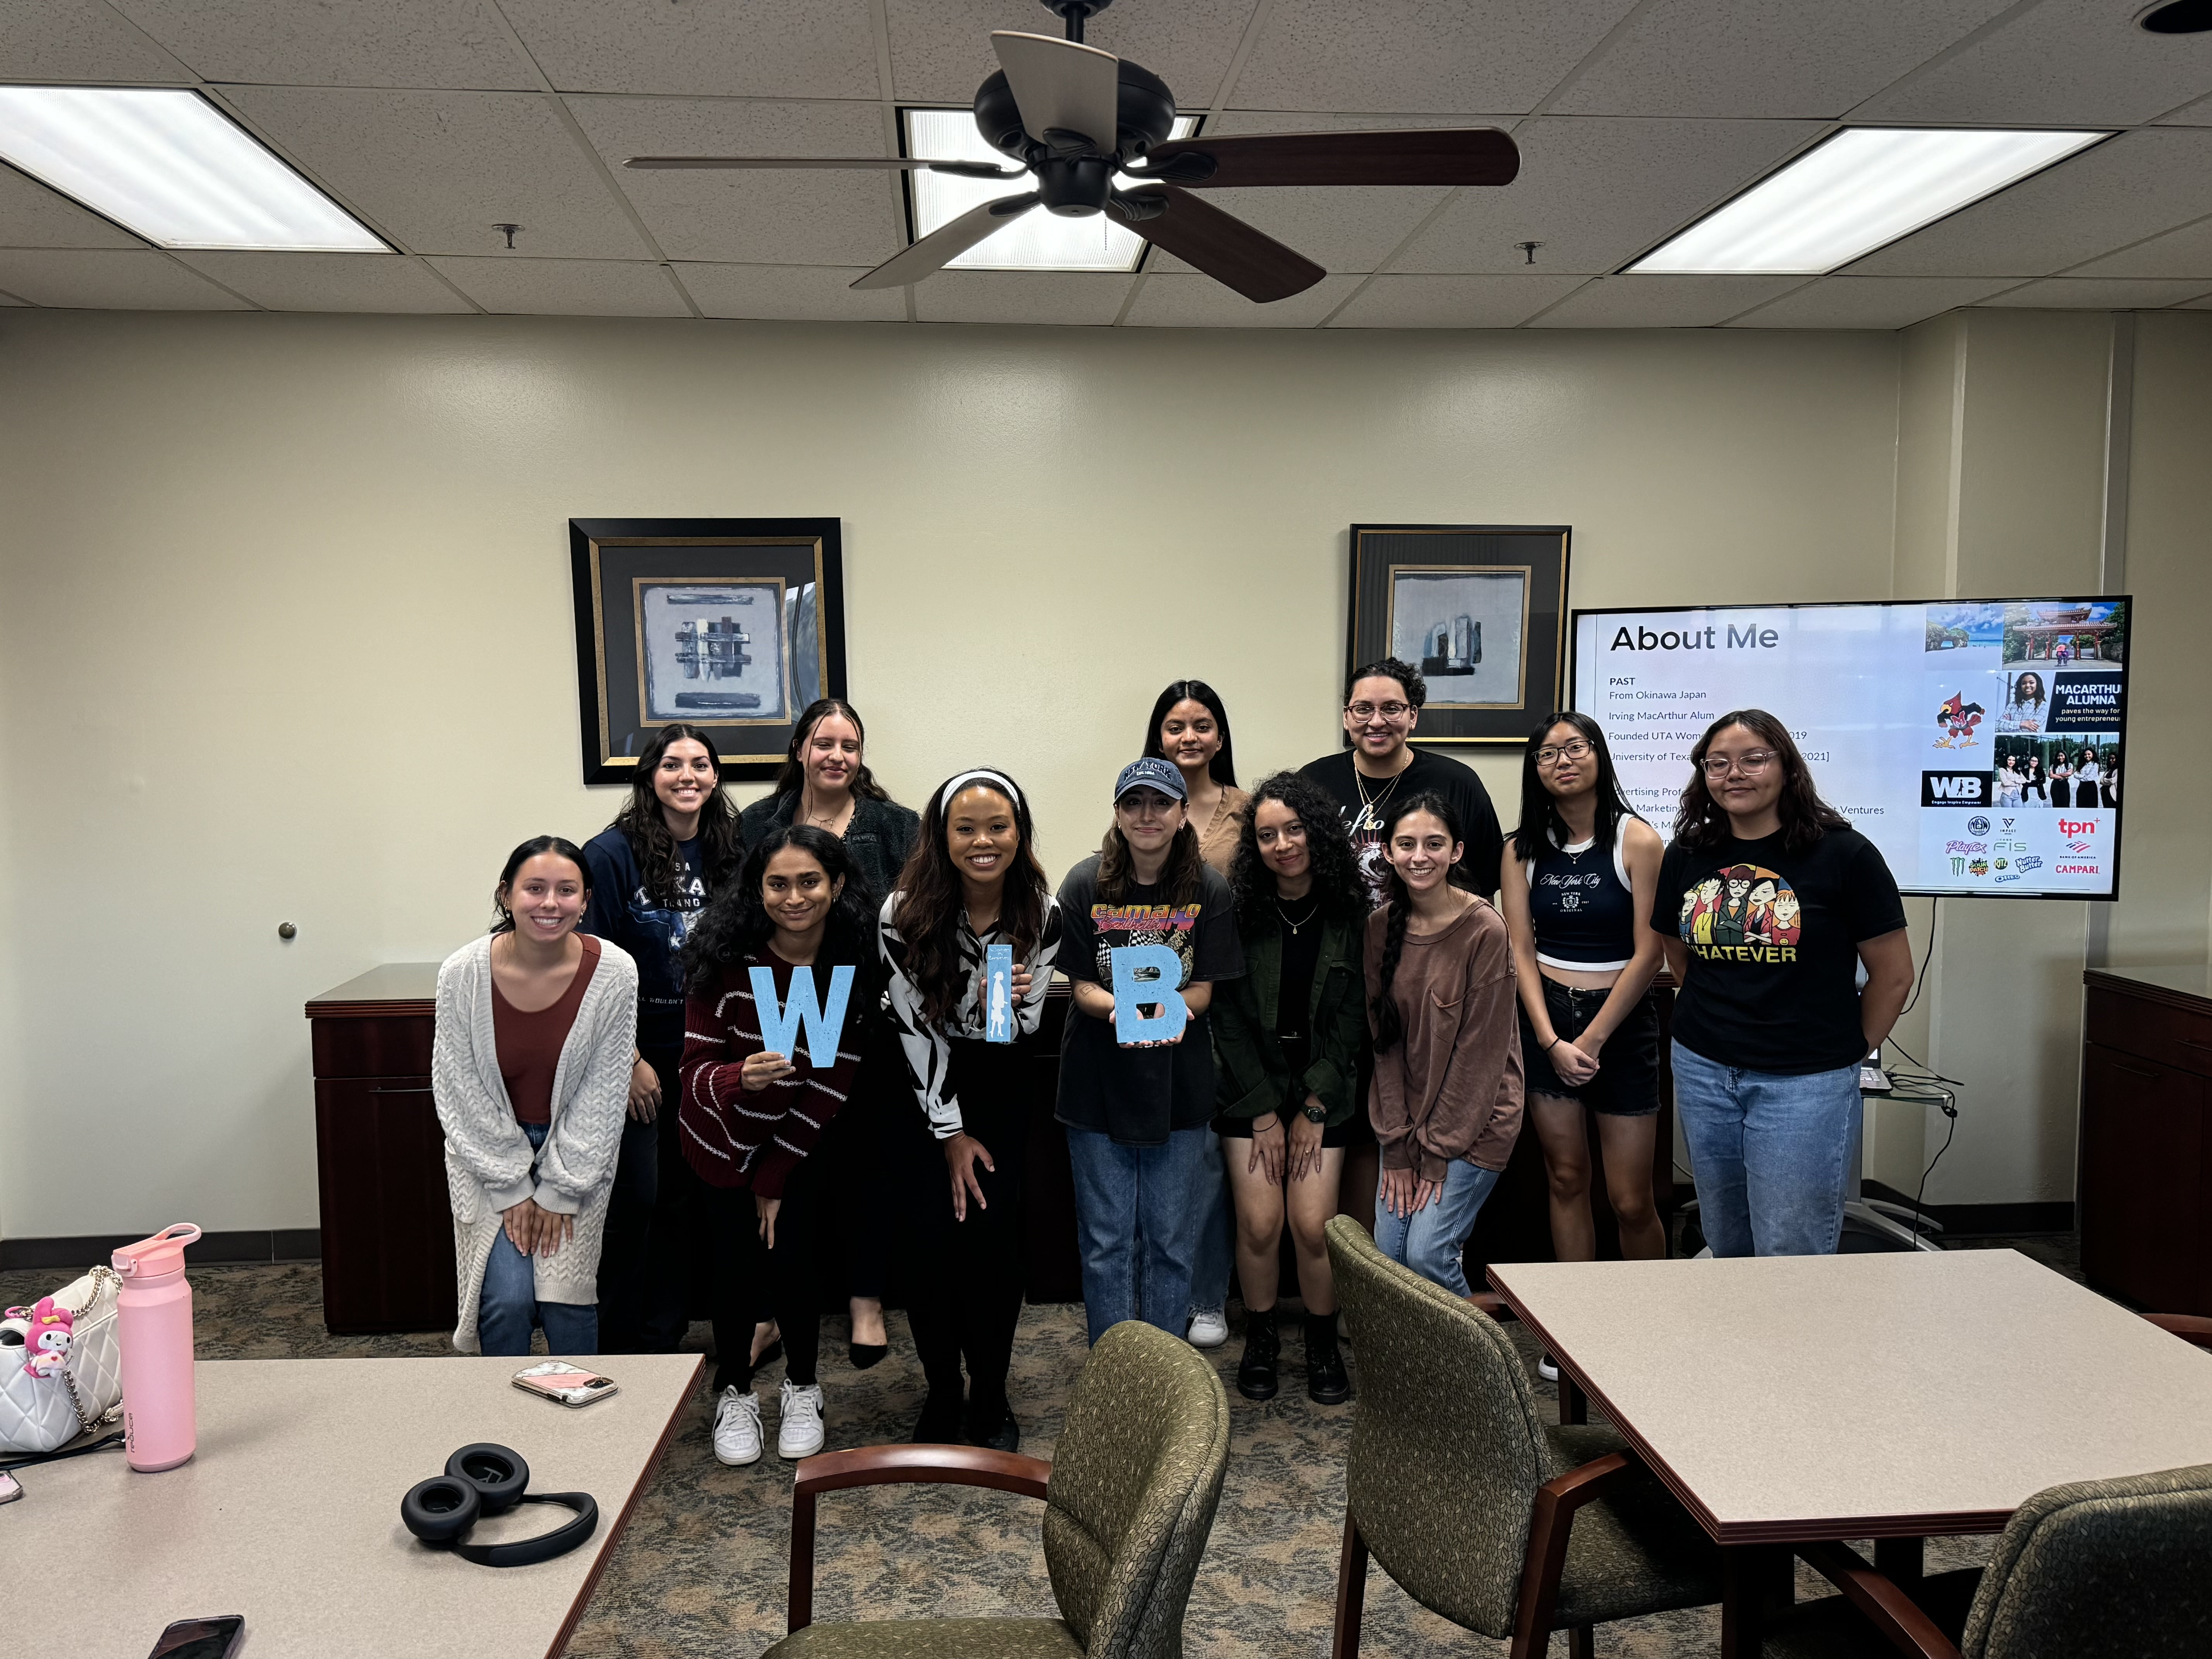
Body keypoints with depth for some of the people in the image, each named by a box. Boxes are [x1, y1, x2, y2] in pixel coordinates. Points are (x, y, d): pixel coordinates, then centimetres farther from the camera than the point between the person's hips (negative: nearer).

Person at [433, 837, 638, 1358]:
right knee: (506, 1298, -12)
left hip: (578, 1152, 0)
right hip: (489, 1149, 0)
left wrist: (559, 1190, -11)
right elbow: (460, 1091, -10)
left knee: (567, 1296, -8)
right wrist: (513, 1188, -11)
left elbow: (603, 1093, -10)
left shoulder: (614, 972, -17)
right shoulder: (463, 973, -17)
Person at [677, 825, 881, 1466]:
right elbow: (696, 1069, -21)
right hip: (722, 1139, 0)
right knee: (735, 1264, 1)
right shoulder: (726, 957, -23)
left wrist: (776, 1178, -11)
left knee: (792, 1258, -6)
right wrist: (740, 1079, -45)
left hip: (804, 1143, 0)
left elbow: (830, 1085, -13)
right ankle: (734, 1395, 26)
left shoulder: (856, 964, -18)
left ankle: (804, 1390, 20)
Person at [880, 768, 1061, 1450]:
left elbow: (1024, 1027, -7)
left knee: (993, 1239, -5)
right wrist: (950, 1133, -11)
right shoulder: (905, 913, -21)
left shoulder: (1043, 913, -15)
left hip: (1000, 1086, 1)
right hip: (923, 1087, -1)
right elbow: (916, 1028, -14)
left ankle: (991, 1400, 14)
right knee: (933, 1240, -8)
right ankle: (941, 1394, 14)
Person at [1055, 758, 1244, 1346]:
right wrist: (1121, 1009, -28)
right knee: (1106, 1241, 7)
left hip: (1178, 1084, 1)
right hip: (1101, 1083, 0)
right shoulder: (1086, 884, -7)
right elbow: (1081, 987, -6)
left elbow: (1204, 990, -4)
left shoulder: (1208, 890, -6)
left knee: (1171, 1240, 10)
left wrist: (1171, 1008, -27)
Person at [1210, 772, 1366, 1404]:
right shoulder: (1238, 911, -7)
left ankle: (1323, 1345, 18)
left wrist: (1313, 1108, -7)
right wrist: (1264, 1112, -7)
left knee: (1312, 1226, -7)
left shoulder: (1349, 913, -5)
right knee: (1259, 1223, -5)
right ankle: (1260, 1340, 19)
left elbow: (1351, 1016, -3)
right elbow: (1229, 1018, -5)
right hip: (1249, 1087, 0)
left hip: (1324, 1091, 0)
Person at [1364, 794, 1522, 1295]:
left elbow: (1481, 1049, -14)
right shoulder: (1380, 928, 1)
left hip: (1474, 1118, -5)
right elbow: (1385, 1039, 2)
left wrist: (1438, 1151, -12)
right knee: (1388, 1256, 0)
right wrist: (1397, 1146, -4)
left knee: (1427, 1253, -11)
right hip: (1407, 1117, 5)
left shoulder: (1485, 930, -15)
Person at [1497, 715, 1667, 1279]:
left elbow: (1648, 954, -9)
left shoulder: (1637, 841, -7)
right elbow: (1522, 951, 2)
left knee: (1631, 1202, -1)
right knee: (1566, 1179, 9)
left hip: (1621, 1020, -3)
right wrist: (1552, 1042, -9)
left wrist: (1592, 1041, -10)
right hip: (1545, 1020, 3)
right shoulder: (1523, 850, 4)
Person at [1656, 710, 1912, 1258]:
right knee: (1726, 1248, 16)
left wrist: (1849, 1051, 3)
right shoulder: (1686, 857, 4)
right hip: (1703, 1072, 4)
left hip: (1804, 1083, -4)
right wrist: (1721, 1020, 14)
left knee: (1792, 1258, 0)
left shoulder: (1843, 854, -8)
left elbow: (1894, 975, -3)